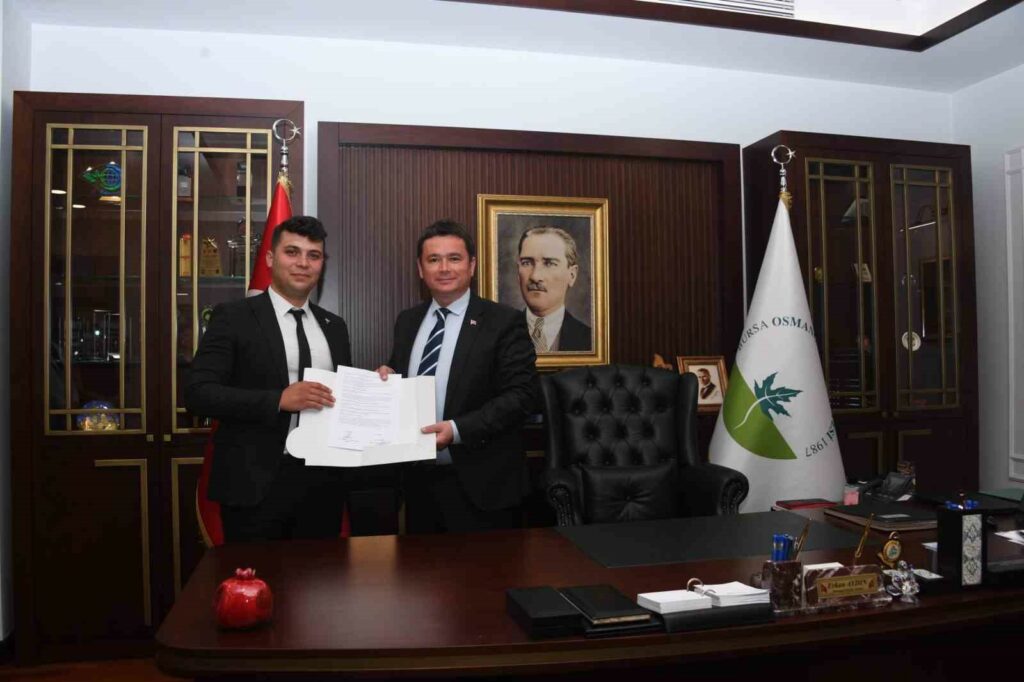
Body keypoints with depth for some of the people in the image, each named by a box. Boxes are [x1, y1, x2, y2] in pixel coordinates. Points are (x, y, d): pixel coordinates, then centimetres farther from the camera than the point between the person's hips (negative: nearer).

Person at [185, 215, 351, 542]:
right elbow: (197, 393, -11)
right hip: (256, 483, -4)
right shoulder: (234, 317, -3)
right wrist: (278, 399, -22)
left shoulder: (334, 326, 12)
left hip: (322, 483, 5)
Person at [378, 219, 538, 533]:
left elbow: (521, 395, -15)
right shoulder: (407, 321, 10)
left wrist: (458, 429, -23)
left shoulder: (504, 321, -8)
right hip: (418, 478, 5)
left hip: (479, 484, -5)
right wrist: (387, 377, -4)